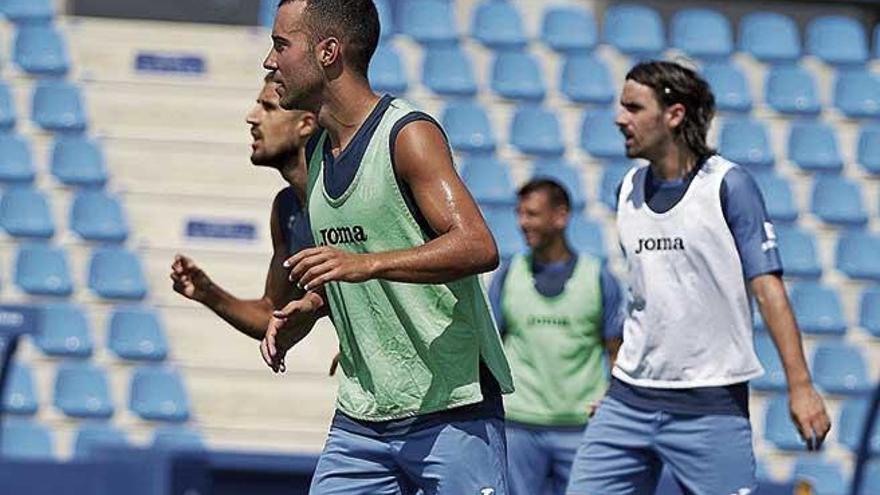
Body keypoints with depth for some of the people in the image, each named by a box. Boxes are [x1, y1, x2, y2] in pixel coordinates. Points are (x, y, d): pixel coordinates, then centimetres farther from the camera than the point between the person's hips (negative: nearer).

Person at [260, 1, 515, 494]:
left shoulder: (409, 134, -11)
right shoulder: (316, 153, 14)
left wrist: (365, 264, -33)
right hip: (360, 417, 8)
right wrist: (305, 307, 6)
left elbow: (479, 246, -23)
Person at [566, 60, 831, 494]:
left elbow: (767, 287, -10)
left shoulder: (729, 185, -6)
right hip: (629, 404, 6)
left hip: (712, 407, -6)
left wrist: (800, 387, -16)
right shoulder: (630, 188, 11)